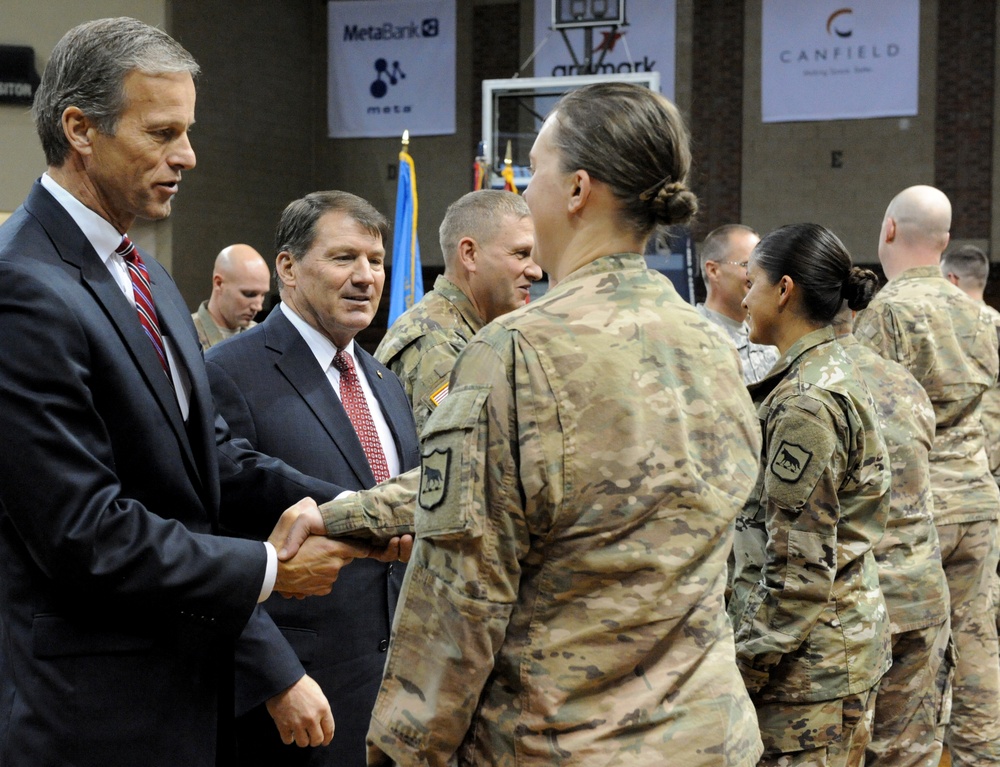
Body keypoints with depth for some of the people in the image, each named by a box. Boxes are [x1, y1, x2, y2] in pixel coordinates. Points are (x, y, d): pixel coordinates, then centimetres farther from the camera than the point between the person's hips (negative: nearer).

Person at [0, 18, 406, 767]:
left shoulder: (144, 277, 11)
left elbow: (210, 452, 11)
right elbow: (85, 531, -22)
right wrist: (268, 570, -14)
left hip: (184, 673, 8)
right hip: (97, 706, -8)